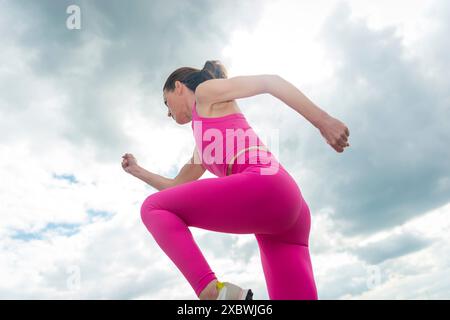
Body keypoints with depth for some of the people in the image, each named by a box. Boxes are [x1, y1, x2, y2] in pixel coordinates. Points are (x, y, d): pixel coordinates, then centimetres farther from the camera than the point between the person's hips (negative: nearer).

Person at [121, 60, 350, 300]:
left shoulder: (206, 90, 16)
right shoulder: (202, 146, 37)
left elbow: (269, 81, 1)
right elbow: (177, 187, 45)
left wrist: (322, 121, -11)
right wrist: (137, 170, 55)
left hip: (264, 186, -9)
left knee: (153, 208, -1)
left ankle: (212, 291, -21)